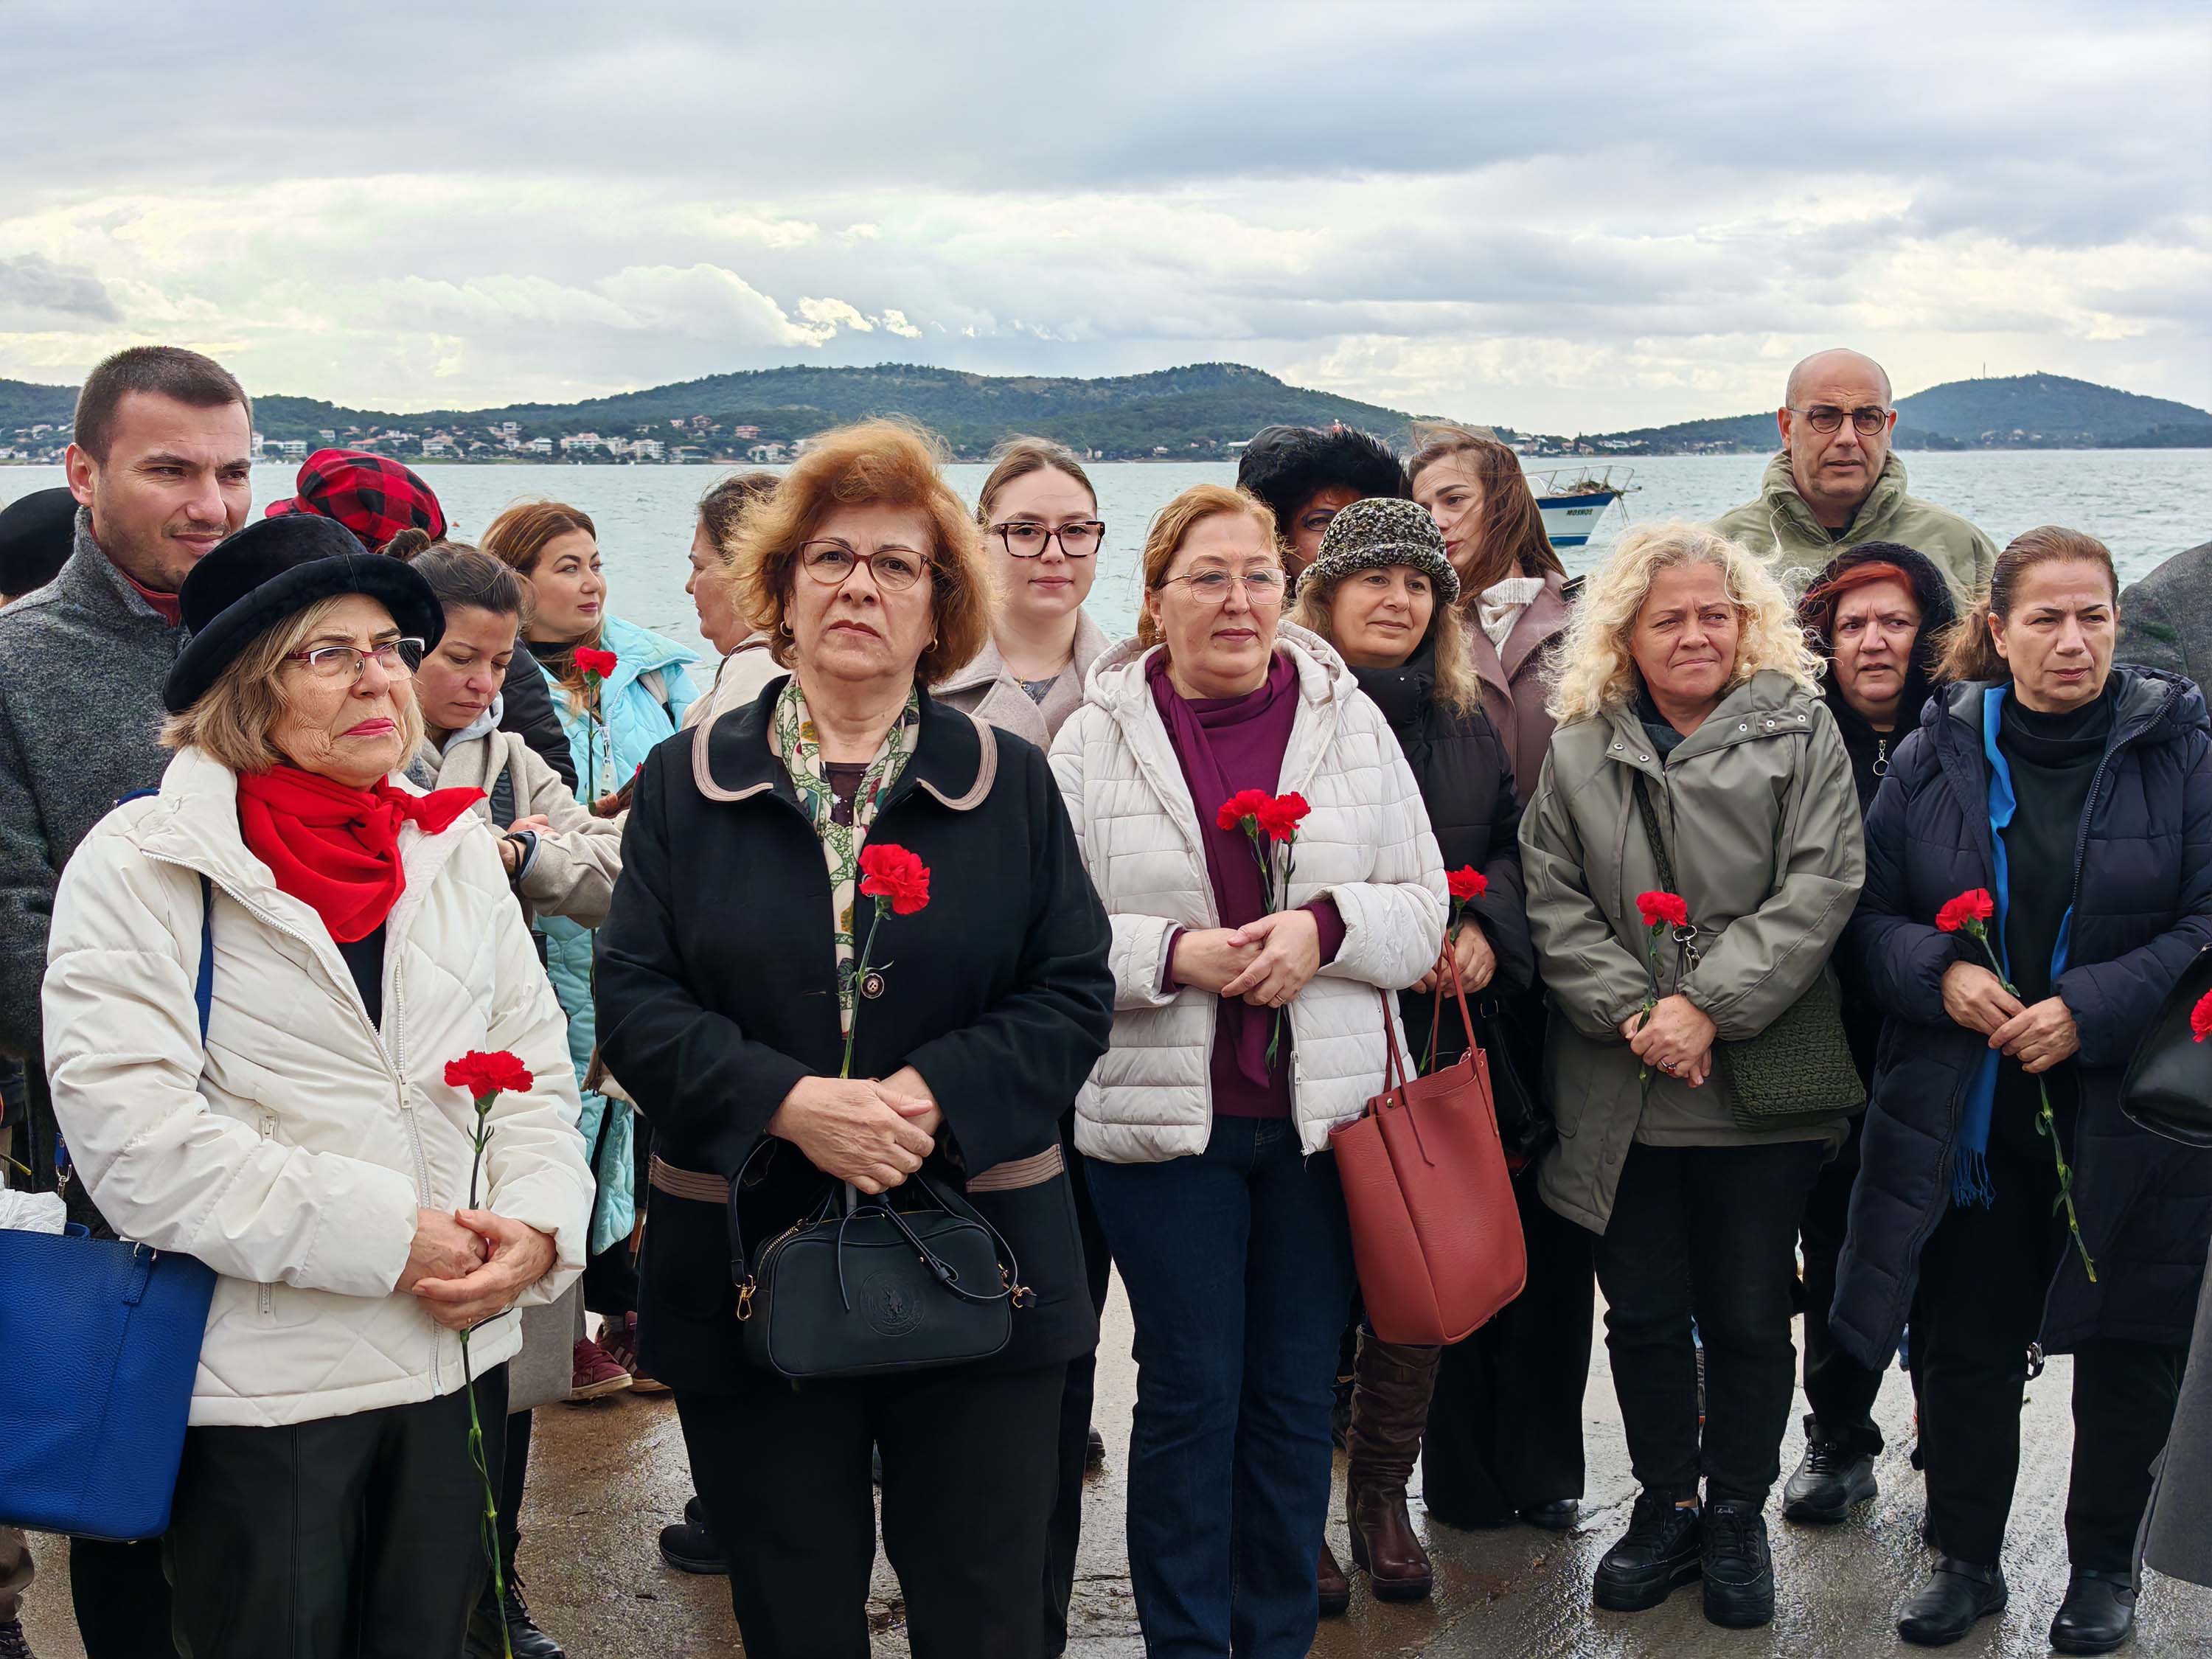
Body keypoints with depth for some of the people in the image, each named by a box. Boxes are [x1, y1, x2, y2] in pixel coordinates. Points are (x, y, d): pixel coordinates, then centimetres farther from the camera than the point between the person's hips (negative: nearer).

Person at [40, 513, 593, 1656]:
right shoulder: (140, 867, -8)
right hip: (258, 1388, -5)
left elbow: (532, 1064, 10)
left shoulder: (453, 849, 8)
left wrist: (536, 1221, -9)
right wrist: (388, 1238, -17)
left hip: (459, 1352, 5)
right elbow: (134, 1138, -17)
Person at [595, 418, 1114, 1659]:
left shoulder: (1009, 783, 5)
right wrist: (789, 1102, -18)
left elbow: (1075, 995, 0)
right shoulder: (688, 784, 4)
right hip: (751, 1268, 0)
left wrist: (936, 1094, -17)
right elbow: (635, 999, -3)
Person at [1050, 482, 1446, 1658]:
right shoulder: (1095, 739, -1)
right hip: (1162, 1115, -2)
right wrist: (1174, 956, -18)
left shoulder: (1350, 721, 5)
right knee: (1189, 1394, 5)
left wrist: (1325, 926, -13)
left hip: (1328, 1111, 2)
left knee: (1297, 1396, 10)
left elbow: (1424, 909, 5)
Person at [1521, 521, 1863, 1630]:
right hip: (1621, 1095, 2)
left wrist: (1710, 1007, -14)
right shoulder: (1580, 748, 8)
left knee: (1749, 1320, 7)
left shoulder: (1799, 730, 2)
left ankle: (1737, 1517, 25)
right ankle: (1665, 1506, 28)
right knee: (1643, 1314, 10)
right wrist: (1631, 1014, -11)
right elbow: (1552, 899, 3)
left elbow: (1819, 886, -7)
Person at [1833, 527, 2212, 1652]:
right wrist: (1939, 971, -14)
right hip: (1963, 1120, 1)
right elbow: (1870, 915, 6)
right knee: (1962, 1347, 9)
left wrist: (2091, 1009, -18)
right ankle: (1966, 1559, 27)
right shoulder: (1936, 757, 1)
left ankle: (2103, 1566, 30)